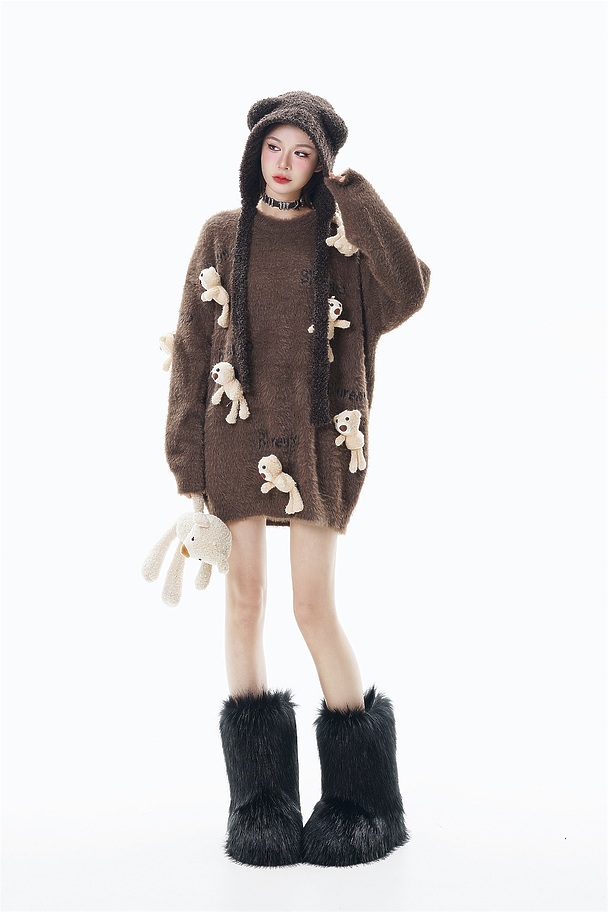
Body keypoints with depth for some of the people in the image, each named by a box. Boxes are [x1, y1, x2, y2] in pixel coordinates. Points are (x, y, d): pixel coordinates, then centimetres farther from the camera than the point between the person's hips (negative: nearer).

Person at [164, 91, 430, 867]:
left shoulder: (344, 235, 5)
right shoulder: (222, 236, 7)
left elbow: (408, 289, -16)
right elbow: (193, 350, 4)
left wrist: (351, 193, -9)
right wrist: (187, 466, -3)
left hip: (316, 440, -1)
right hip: (236, 432, 2)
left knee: (315, 607, -5)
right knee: (245, 595, 1)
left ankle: (360, 792, 11)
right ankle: (257, 791, 11)